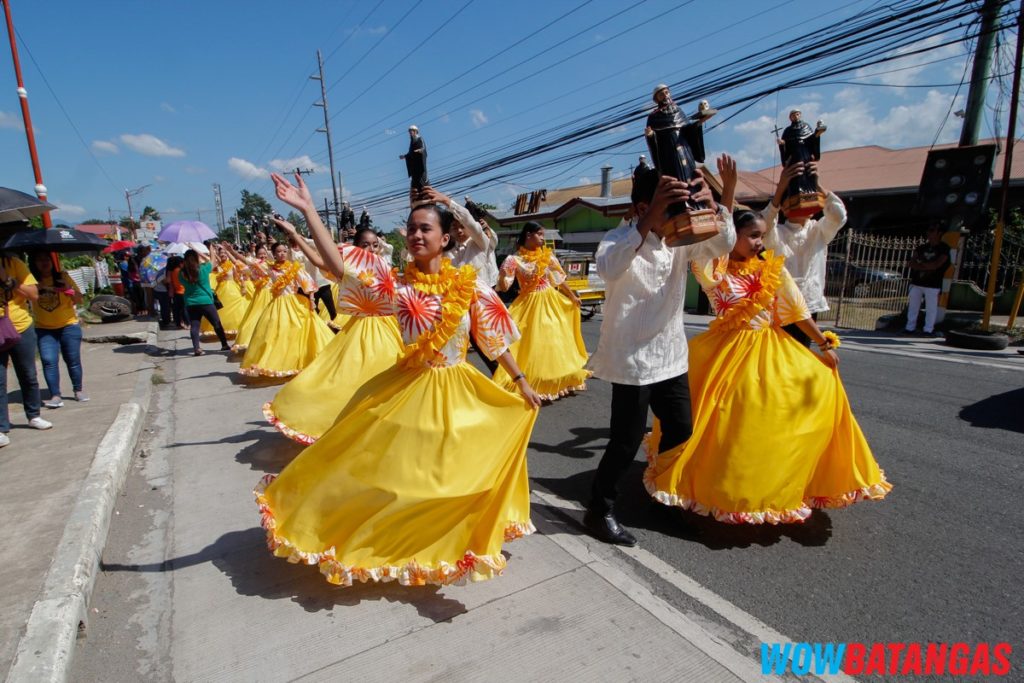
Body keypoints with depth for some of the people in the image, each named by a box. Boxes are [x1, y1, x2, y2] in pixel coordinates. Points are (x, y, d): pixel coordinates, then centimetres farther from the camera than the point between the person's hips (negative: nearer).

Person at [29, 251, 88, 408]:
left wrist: (69, 290, -20)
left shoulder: (62, 277, -2)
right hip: (44, 329, 0)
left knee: (73, 360, 6)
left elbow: (79, 300, -1)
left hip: (69, 325, 0)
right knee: (49, 361, -8)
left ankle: (78, 391, 21)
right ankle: (55, 396, -5)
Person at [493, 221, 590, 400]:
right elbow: (503, 287, -11)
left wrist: (572, 297, 19)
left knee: (555, 342, 13)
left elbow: (559, 280, 13)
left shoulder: (547, 256, 2)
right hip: (529, 305, -4)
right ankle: (528, 385, 10)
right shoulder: (514, 259, -8)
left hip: (551, 303, 4)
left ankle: (556, 383, 31)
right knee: (530, 344, -2)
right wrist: (504, 273, -30)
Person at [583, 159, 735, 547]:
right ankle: (599, 510, 18)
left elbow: (723, 245, -7)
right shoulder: (620, 239, -16)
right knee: (626, 442, -2)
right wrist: (651, 220, -47)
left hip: (671, 356, 8)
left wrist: (711, 205, -25)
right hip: (632, 359, -7)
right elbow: (608, 269, -38)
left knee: (680, 431, 18)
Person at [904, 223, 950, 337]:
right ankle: (910, 327, 13)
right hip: (916, 282, 5)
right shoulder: (922, 247, 14)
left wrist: (920, 265, -9)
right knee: (913, 306, 6)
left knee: (931, 307, -2)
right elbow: (911, 262, 3)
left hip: (933, 284, -5)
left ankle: (929, 329, 4)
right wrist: (927, 266, -13)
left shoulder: (944, 248, -2)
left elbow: (937, 264, -14)